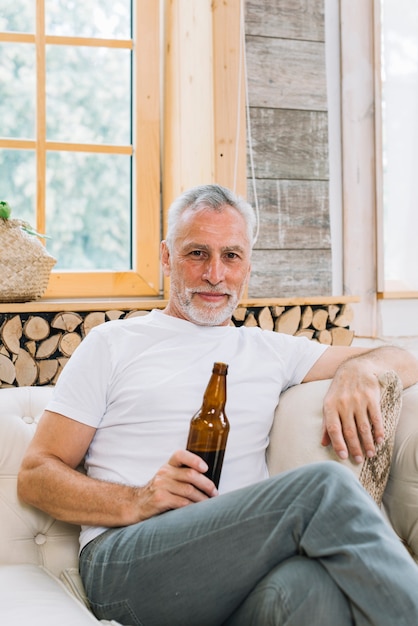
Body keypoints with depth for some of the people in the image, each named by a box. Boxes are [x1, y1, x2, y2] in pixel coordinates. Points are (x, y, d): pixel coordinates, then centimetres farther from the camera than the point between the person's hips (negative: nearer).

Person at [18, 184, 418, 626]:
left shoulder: (269, 351, 23)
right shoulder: (113, 343, 13)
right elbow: (35, 477, 9)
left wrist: (357, 371, 2)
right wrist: (136, 502, -10)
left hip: (241, 565, 3)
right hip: (126, 563, -2)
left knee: (311, 589, -38)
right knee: (323, 488, -27)